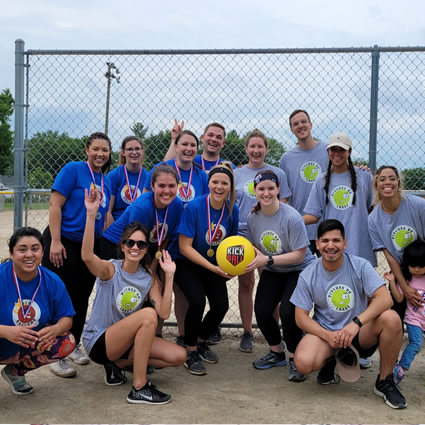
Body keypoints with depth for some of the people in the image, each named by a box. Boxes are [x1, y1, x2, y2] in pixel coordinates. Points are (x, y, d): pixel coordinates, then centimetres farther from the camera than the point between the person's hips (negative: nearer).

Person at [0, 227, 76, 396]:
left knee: (67, 343, -16)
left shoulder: (52, 281, -9)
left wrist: (55, 329, -26)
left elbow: (66, 317, -3)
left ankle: (16, 371, 10)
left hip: (29, 347, 5)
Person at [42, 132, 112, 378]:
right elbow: (55, 205, -13)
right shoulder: (73, 170, -9)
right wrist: (55, 241, -18)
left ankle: (74, 345, 30)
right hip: (64, 243, -6)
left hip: (89, 246, 6)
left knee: (82, 299, 13)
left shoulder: (106, 181, 9)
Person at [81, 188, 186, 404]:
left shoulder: (149, 279, 1)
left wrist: (169, 276, -14)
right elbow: (87, 256, -37)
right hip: (98, 341, -6)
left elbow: (164, 313, -10)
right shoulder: (110, 269, -14)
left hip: (128, 340, 6)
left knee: (178, 356, -9)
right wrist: (91, 214, -45)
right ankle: (139, 388, -24)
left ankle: (120, 363, 7)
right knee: (147, 314, -32)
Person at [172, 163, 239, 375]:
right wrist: (213, 268, -26)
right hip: (186, 262, -4)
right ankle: (190, 351, -1)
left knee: (221, 305, -10)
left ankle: (201, 341, 20)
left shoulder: (232, 210, -10)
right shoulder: (194, 207, -22)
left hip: (215, 264, 4)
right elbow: (185, 247, -21)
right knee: (197, 300, -25)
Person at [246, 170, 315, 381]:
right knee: (261, 311, -12)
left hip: (299, 270, -5)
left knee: (288, 312, -23)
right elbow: (254, 247, 5)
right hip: (272, 271, 5)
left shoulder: (292, 217, -24)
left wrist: (267, 260, -29)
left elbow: (299, 254, -23)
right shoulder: (253, 217, -7)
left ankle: (294, 358, 5)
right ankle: (276, 352, 17)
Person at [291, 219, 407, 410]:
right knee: (303, 364, -31)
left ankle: (384, 381, -8)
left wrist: (356, 323, -34)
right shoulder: (307, 276, -6)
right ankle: (329, 361, 10)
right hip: (324, 331, 0)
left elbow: (385, 298, -20)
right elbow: (301, 317, -4)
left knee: (391, 318, -30)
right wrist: (328, 336, -22)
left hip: (359, 332, 0)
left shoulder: (360, 266, -9)